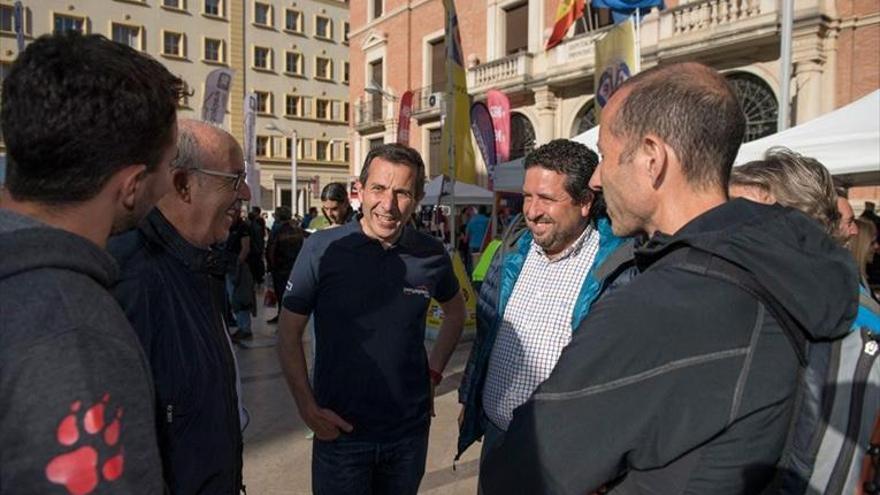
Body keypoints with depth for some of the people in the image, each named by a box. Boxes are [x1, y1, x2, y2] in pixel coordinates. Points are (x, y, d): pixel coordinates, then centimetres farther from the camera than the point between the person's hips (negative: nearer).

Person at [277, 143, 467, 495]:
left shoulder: (431, 254, -6)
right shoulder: (322, 249, -13)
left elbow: (456, 312, 13)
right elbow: (289, 334, -6)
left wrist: (434, 372, 4)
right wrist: (308, 407, -12)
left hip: (410, 429, 3)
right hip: (340, 429, -2)